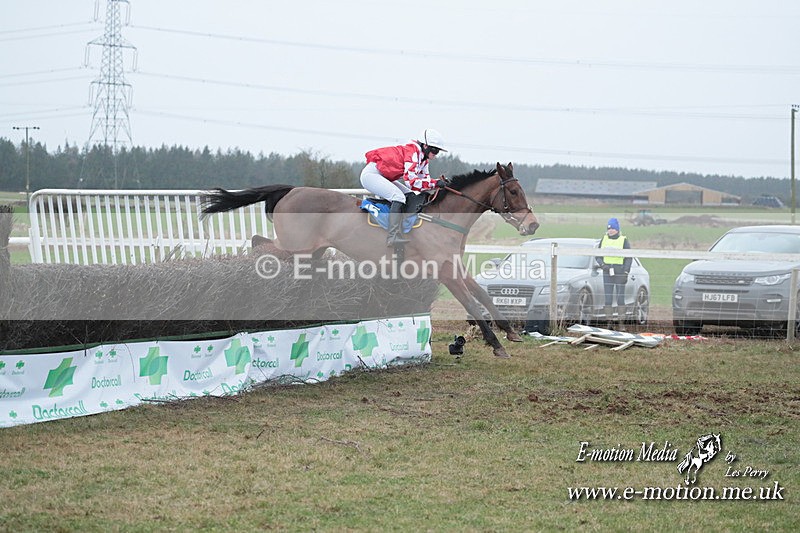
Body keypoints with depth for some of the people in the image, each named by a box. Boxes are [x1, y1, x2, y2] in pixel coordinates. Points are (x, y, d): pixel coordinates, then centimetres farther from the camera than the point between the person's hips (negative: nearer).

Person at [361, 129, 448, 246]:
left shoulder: (423, 158, 7)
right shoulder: (413, 152, -23)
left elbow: (425, 179, 7)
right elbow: (410, 181, -29)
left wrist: (441, 181, -11)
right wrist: (435, 183, -28)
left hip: (383, 177, 11)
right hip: (371, 174, -11)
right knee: (398, 196, -27)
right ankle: (393, 237, -36)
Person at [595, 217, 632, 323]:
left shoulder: (623, 240, -1)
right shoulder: (604, 239, 10)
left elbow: (628, 258, -2)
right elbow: (597, 255, 13)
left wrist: (626, 273, -11)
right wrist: (602, 264, -6)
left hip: (620, 272, -3)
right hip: (607, 273, 3)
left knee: (620, 297, -3)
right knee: (608, 297, 1)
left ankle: (621, 319, 1)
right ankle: (608, 319, 3)